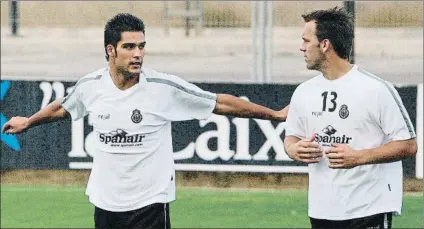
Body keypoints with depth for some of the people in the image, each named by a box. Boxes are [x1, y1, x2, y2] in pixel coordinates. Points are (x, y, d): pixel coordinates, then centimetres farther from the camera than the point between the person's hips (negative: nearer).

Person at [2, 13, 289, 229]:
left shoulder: (164, 87, -13)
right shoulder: (91, 86, -2)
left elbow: (221, 103, -7)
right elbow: (62, 108, 21)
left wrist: (275, 114, -5)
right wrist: (28, 122, 37)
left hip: (149, 205, -4)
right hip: (105, 201, 4)